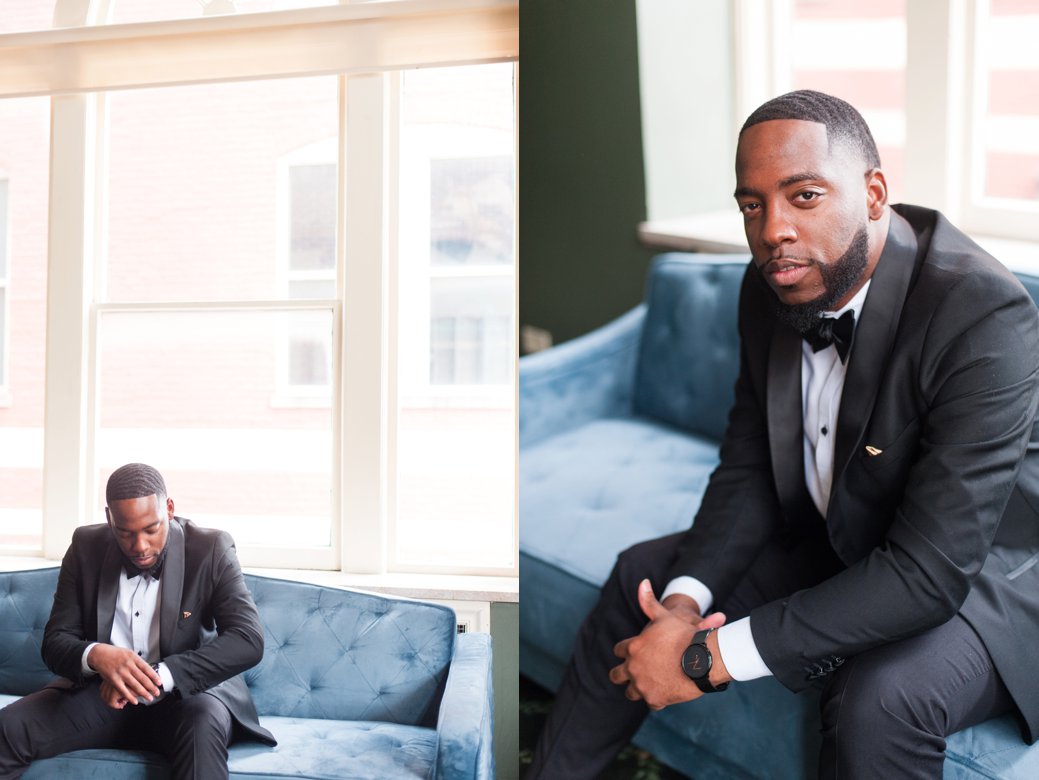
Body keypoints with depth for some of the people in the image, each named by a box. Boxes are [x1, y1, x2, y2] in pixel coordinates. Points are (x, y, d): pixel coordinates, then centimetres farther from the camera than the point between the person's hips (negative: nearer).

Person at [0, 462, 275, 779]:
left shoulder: (211, 550, -12)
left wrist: (159, 675, -33)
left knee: (203, 723, -38)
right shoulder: (87, 547, -2)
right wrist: (95, 655, -28)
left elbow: (249, 640, -21)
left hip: (186, 691, -3)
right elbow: (55, 642, -2)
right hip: (103, 694, 3)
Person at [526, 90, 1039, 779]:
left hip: (975, 576, -6)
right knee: (643, 576, 4)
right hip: (837, 550, 7)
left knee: (878, 698, -35)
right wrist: (684, 603, -19)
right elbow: (748, 471, -1)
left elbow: (932, 571, -33)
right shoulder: (773, 285, -8)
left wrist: (711, 657, -32)